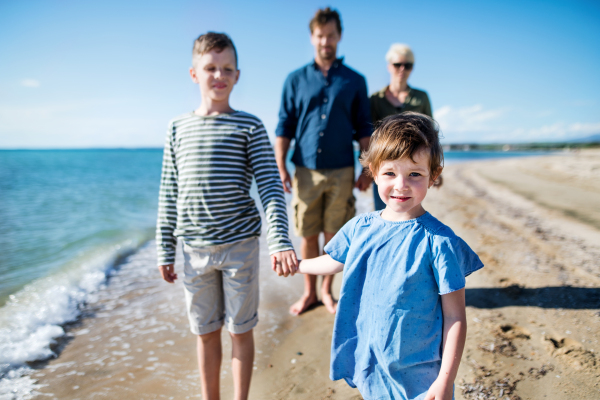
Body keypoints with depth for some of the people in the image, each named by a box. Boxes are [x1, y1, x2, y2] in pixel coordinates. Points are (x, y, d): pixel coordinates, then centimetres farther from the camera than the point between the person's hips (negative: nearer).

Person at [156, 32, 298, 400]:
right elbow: (169, 193, 9)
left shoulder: (249, 126, -3)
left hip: (240, 245, -2)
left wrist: (280, 241, -21)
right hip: (195, 248, 3)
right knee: (206, 332, 16)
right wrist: (165, 250, 8)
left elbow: (271, 187, -8)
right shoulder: (178, 128, 6)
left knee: (241, 329, 11)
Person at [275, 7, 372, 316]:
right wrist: (280, 168, -3)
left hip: (341, 172, 0)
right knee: (308, 235, 7)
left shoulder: (354, 81, 7)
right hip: (306, 171, 1)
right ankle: (309, 292, 23)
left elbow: (363, 129, 7)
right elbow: (284, 128, 6)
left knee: (333, 236, 7)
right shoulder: (296, 79, 7)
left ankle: (327, 290, 24)